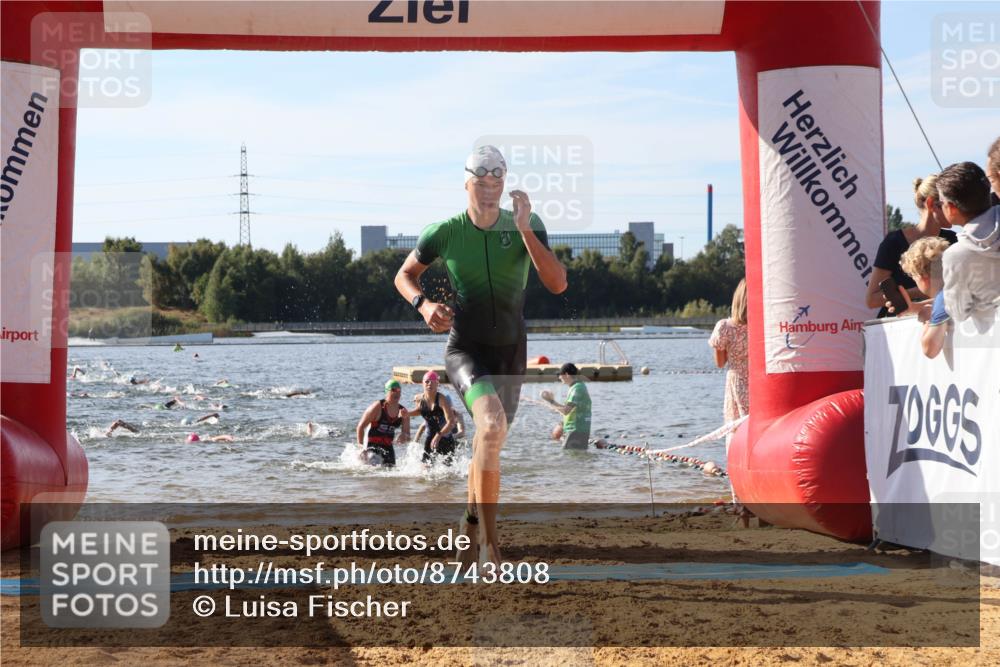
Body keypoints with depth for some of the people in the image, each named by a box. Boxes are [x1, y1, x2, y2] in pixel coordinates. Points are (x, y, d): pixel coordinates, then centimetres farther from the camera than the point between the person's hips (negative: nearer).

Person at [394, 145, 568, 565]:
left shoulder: (526, 226, -7)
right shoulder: (444, 232, -9)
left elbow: (558, 284, -19)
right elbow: (405, 276, 7)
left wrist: (525, 229, -27)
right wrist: (424, 305, -14)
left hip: (511, 352, 4)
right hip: (465, 350, -3)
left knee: (489, 444, 18)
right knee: (492, 425, -31)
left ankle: (471, 524, 46)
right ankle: (491, 542, -27)